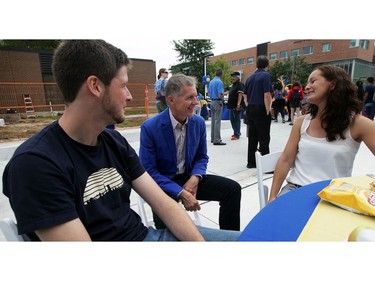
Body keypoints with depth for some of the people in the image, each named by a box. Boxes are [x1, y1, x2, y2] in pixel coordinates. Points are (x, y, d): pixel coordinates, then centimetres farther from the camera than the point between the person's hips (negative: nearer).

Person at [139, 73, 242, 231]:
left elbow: (202, 157, 8)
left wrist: (195, 178, -14)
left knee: (232, 188, -12)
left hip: (190, 177, 5)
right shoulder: (150, 128, -17)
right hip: (163, 183, -4)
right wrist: (180, 193, -25)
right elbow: (148, 171, -16)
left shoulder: (199, 122, -3)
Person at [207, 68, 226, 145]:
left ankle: (213, 138, 20)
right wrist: (224, 93, -2)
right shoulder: (219, 82, -15)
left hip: (212, 101, 8)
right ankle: (217, 140, -5)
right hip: (218, 102, -8)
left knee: (213, 120, 13)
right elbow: (220, 95, -21)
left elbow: (209, 93, 16)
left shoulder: (211, 82, 11)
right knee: (217, 121, -7)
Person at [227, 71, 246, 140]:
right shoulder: (233, 84, 19)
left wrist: (238, 104, -28)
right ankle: (237, 132, 28)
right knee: (232, 119, 15)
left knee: (237, 119, -6)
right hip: (232, 105, 10)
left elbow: (240, 94, -20)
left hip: (237, 106, -10)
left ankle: (237, 135, -1)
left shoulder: (240, 84, -10)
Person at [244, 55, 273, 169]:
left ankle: (251, 162, 18)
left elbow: (246, 96, 15)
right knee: (264, 139, 0)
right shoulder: (266, 75, -8)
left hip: (250, 110, 6)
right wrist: (268, 111, -10)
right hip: (261, 110, -6)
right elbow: (267, 95, -16)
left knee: (252, 138, 11)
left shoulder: (250, 77, 12)